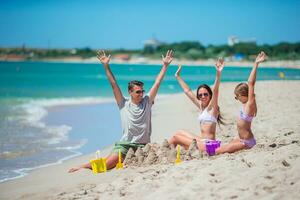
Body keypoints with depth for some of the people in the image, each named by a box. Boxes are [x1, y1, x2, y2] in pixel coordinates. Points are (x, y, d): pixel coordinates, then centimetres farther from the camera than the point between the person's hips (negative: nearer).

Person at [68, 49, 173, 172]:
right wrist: (106, 66, -9)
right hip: (125, 145, -2)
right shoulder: (124, 104, 2)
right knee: (105, 165, -16)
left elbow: (157, 83, 3)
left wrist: (165, 65, 1)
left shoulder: (147, 102, 5)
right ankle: (85, 166, 18)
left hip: (143, 146, 2)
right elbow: (114, 85, -3)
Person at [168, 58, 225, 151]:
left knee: (175, 137, 2)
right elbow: (187, 91, 22)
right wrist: (177, 76, 28)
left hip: (207, 144, -8)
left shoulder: (212, 107, -7)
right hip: (201, 141, 8)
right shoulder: (201, 106, 14)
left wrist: (218, 73, -39)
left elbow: (215, 91, -24)